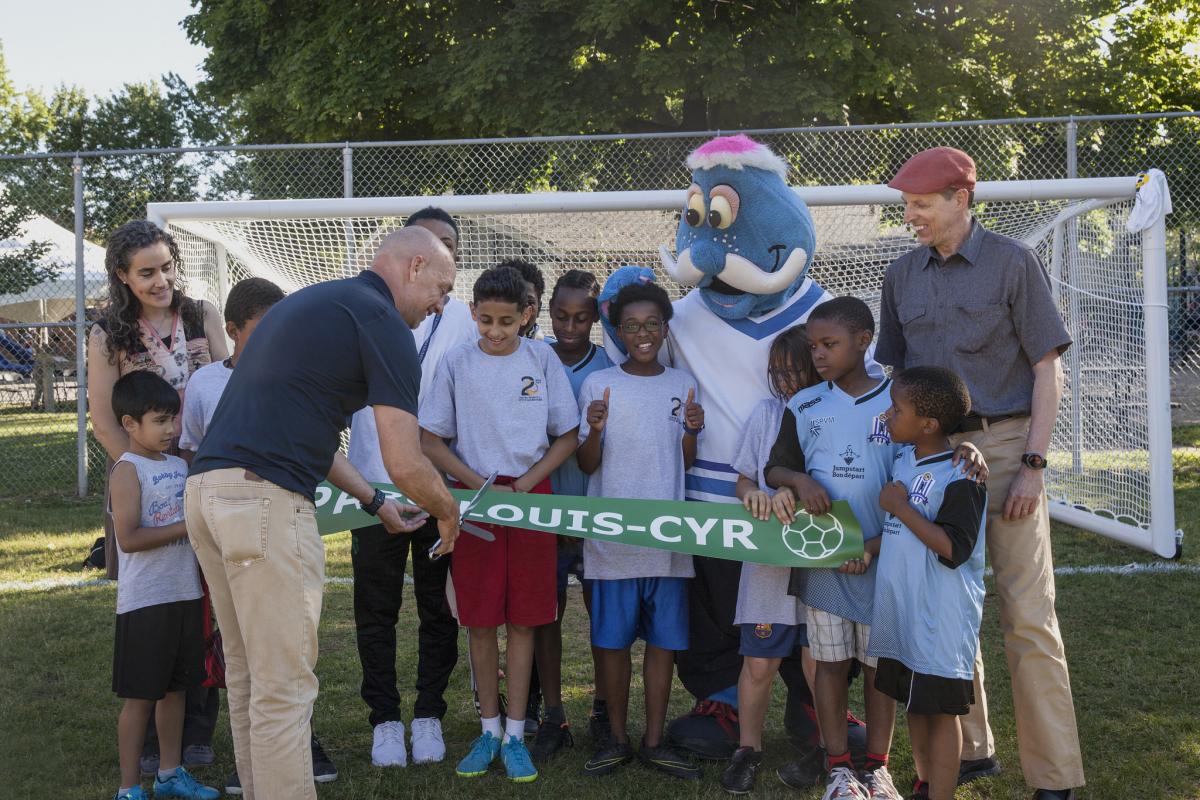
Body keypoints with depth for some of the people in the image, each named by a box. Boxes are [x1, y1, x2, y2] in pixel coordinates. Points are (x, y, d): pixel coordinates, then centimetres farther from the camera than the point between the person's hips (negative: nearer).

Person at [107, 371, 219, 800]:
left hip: (185, 593, 7)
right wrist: (187, 527, -21)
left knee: (175, 688, 16)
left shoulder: (180, 466, 11)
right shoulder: (128, 470, -11)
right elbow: (128, 538, -19)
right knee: (140, 696, 0)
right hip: (145, 600, -7)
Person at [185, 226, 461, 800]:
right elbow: (405, 465, -10)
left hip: (206, 489, 10)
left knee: (248, 676, 18)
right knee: (284, 685, -3)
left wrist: (375, 503, 30)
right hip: (266, 498, -10)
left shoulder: (311, 302, 24)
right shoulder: (383, 323, -5)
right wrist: (448, 511, 11)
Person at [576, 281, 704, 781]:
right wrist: (594, 430, -20)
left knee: (664, 637, 5)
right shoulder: (599, 384, 0)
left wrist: (692, 429, -11)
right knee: (612, 638, 3)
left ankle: (655, 740, 15)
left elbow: (686, 462, 9)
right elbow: (587, 464, 0)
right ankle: (617, 738, 15)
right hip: (612, 533, -2)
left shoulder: (682, 384, 7)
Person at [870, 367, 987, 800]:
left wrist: (901, 507, -21)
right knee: (913, 702, 17)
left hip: (941, 615, -8)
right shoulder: (903, 459, 7)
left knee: (941, 708, -1)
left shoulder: (959, 477, -18)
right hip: (901, 608, 8)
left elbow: (954, 549, -24)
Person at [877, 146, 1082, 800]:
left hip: (1003, 445, -5)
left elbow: (1047, 369, -3)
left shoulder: (1012, 263, -2)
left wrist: (1032, 465, -10)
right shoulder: (902, 276, 11)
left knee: (1027, 614, -6)